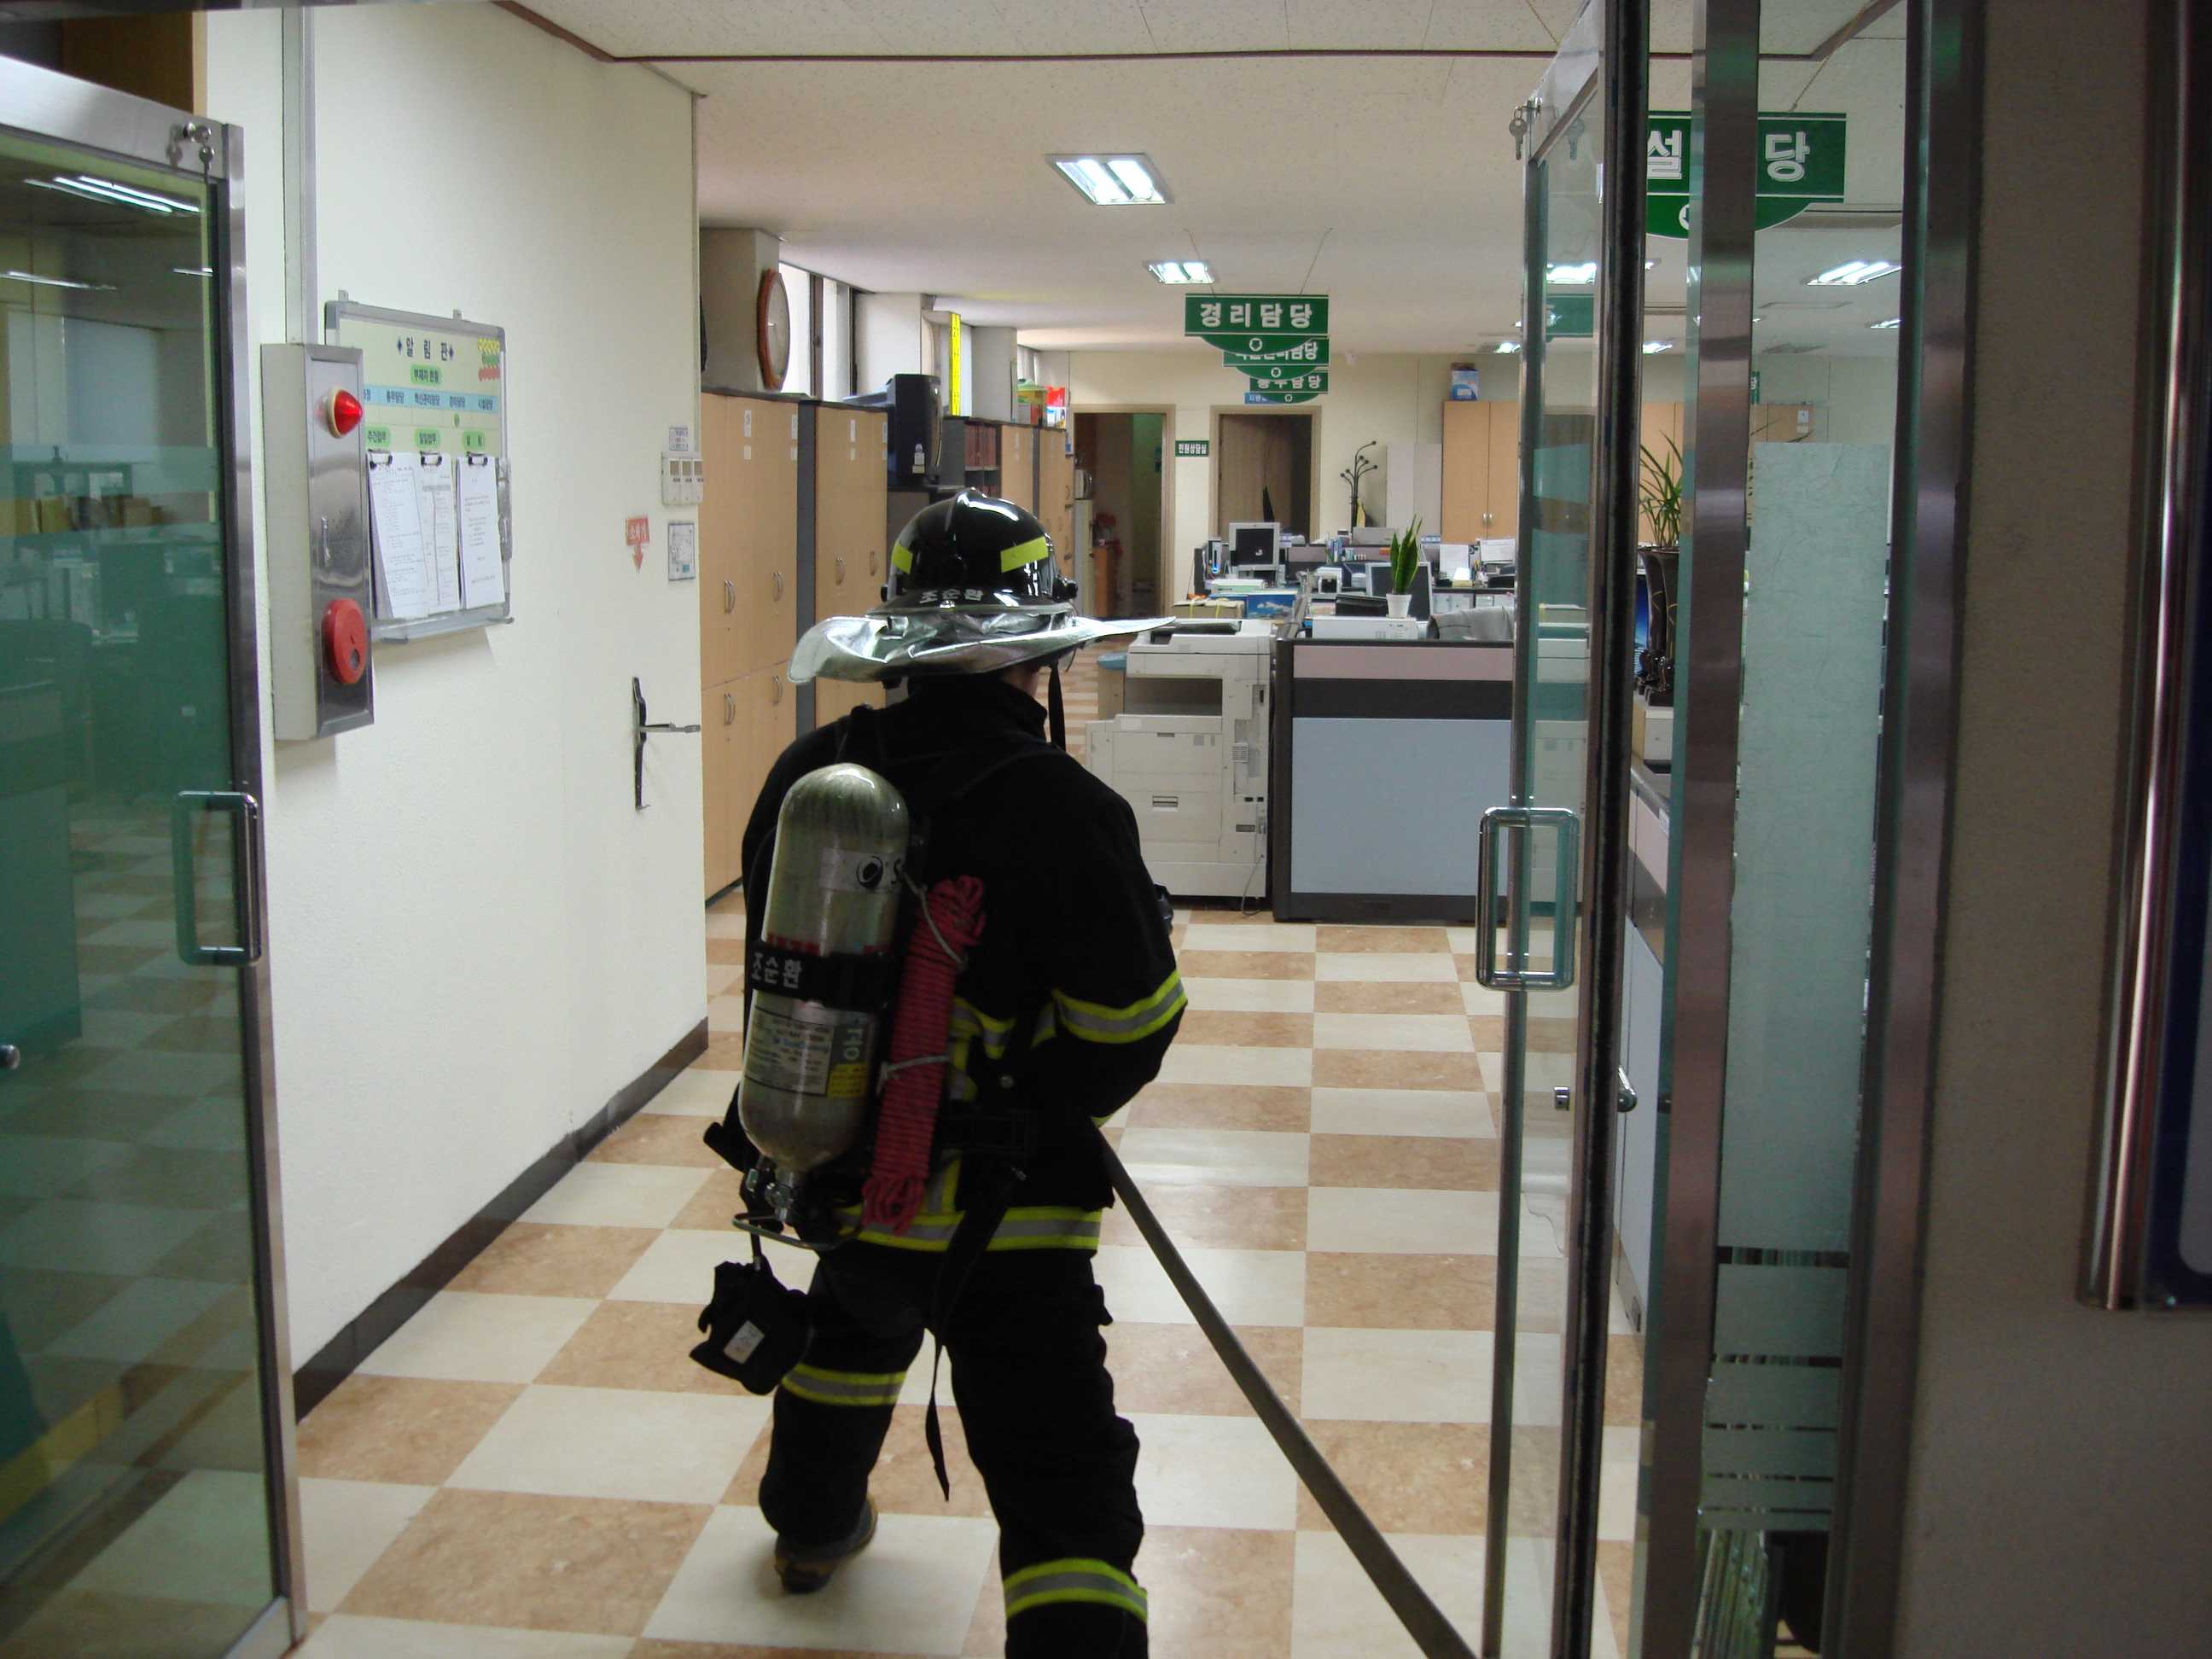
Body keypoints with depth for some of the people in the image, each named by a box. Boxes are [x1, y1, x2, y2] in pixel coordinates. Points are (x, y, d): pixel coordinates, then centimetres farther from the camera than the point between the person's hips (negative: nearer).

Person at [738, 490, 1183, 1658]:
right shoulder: (1058, 807, -20)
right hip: (996, 1209, -7)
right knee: (1065, 1497, -3)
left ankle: (812, 1524, 62)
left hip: (833, 1167, 7)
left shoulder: (805, 776, -3)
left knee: (854, 1320, 37)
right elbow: (1130, 1028, -14)